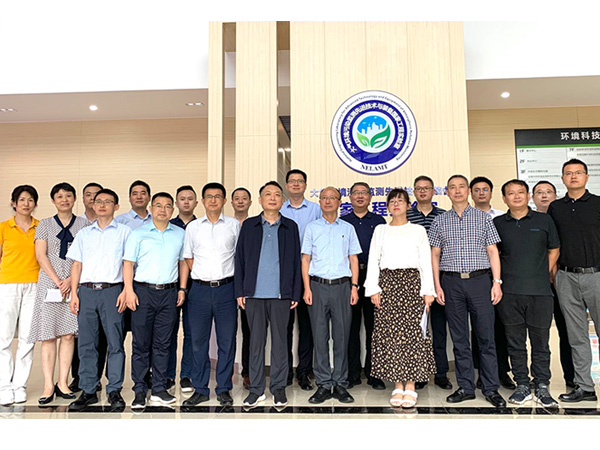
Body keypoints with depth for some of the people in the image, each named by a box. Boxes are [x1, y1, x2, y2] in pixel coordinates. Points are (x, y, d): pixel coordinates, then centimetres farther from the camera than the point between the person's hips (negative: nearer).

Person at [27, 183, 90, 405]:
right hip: (49, 282, 0)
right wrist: (57, 281, -8)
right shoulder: (45, 224, 11)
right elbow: (41, 256, 3)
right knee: (48, 335, -2)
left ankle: (62, 384, 7)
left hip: (75, 283, 0)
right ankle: (48, 386, 3)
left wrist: (71, 280, -10)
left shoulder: (83, 224, 9)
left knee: (68, 334, 0)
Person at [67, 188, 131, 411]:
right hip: (86, 291, 3)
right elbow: (77, 264, 15)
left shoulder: (124, 231, 7)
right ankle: (88, 391, 15)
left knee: (115, 342, -2)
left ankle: (114, 391, 7)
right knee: (86, 343, 6)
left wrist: (125, 291, -8)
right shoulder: (84, 233, 17)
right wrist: (74, 293, 5)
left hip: (112, 291, -3)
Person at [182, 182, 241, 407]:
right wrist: (202, 276, 5)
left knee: (227, 340, 4)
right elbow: (188, 258, 15)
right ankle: (200, 389, 20)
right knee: (199, 340, 7)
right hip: (200, 289, 1)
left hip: (226, 288, -1)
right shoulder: (193, 227, 9)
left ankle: (223, 389, 18)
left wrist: (228, 280, 5)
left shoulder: (234, 225, 5)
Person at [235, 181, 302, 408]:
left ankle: (279, 388, 19)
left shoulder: (290, 227, 8)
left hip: (281, 294, 0)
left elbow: (296, 261, 7)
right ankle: (256, 389, 18)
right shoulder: (249, 226, 9)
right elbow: (240, 259, 8)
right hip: (254, 294, 1)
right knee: (256, 341, 7)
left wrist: (295, 293, 2)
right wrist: (239, 291, 1)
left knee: (280, 340, 5)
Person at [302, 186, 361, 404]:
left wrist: (354, 286, 1)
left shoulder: (348, 228, 12)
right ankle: (323, 385, 11)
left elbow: (353, 259, 11)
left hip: (342, 286, 1)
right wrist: (307, 288, -3)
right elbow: (305, 259, 6)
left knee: (342, 336, 3)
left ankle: (340, 384, 13)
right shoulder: (311, 228, 9)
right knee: (320, 336, 1)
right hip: (318, 285, 0)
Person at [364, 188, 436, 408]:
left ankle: (410, 385, 2)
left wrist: (428, 290, -3)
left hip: (411, 282, -1)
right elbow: (373, 260, 9)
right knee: (389, 333, -2)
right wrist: (373, 289, -1)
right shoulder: (380, 230, 14)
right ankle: (397, 385, 7)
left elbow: (426, 261, 6)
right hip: (387, 282, 1)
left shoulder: (418, 230, 11)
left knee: (411, 331, -6)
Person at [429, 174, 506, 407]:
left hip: (479, 280, -1)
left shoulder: (483, 218, 7)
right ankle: (465, 388, 17)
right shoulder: (440, 221, 9)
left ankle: (491, 389, 12)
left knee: (486, 336, 0)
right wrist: (437, 285, 1)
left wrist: (497, 281, -4)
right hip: (451, 282, 1)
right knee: (459, 338, 7)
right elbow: (435, 255, 8)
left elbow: (492, 251, 4)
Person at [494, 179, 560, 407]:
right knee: (515, 341, 7)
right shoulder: (497, 224, 7)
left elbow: (554, 250, 14)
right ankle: (522, 385, 19)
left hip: (540, 291, 0)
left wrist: (542, 275, 5)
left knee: (540, 341, 5)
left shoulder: (543, 220, 7)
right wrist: (498, 279, 5)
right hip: (509, 293, 1)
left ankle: (542, 386, 18)